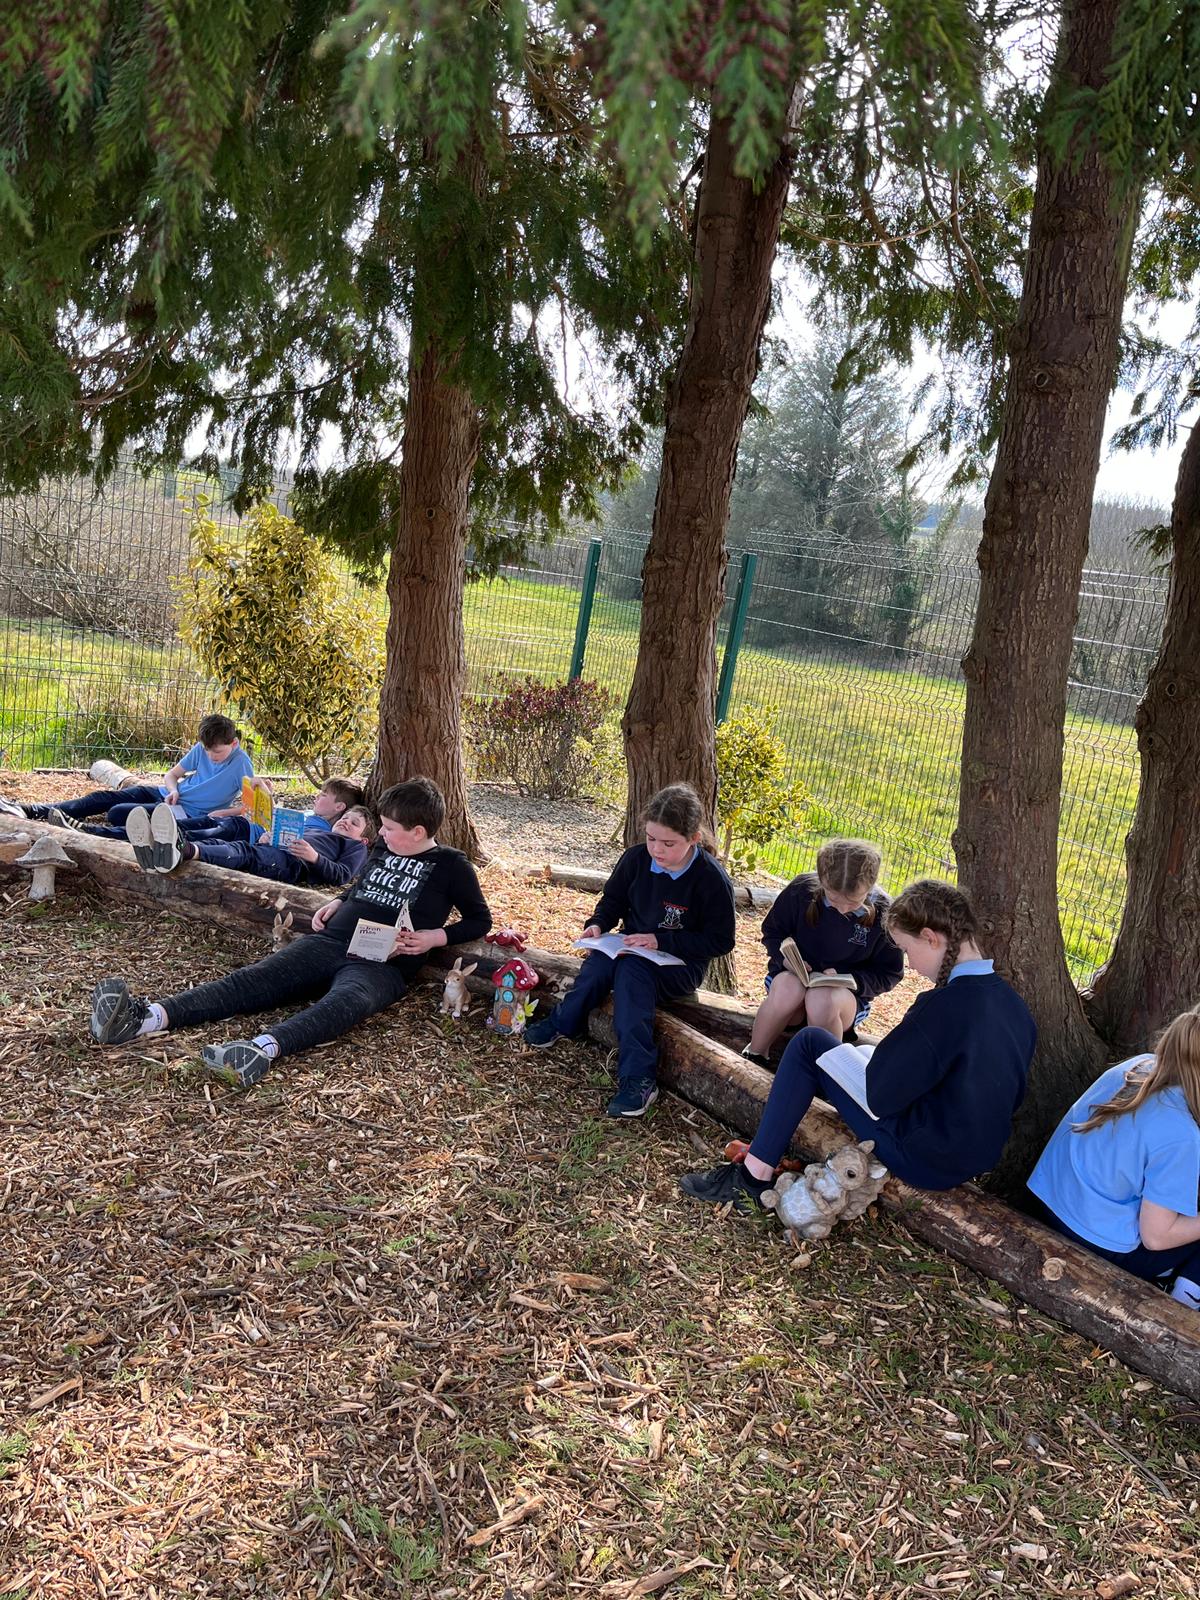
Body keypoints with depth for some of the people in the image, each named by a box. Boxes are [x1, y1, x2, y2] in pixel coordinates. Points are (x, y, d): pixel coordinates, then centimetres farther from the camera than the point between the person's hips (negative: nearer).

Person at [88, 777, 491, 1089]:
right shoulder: (383, 846, 20)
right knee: (253, 980, -19)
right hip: (329, 942, 6)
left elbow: (480, 920, 7)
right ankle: (147, 1018, -39)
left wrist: (433, 938, -8)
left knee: (346, 1000, -41)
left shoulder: (450, 865, 3)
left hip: (382, 965, -6)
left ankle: (262, 1049, -70)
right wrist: (337, 902, 17)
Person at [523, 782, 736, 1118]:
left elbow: (720, 941, -14)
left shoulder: (711, 879, -18)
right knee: (600, 960, -28)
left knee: (631, 969, -34)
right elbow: (613, 899, 13)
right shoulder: (636, 859, -4)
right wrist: (598, 924, -9)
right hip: (633, 949, 5)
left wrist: (661, 941, -21)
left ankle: (637, 1078, -33)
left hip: (680, 965, -5)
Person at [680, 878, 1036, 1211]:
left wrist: (848, 1057, 1)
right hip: (978, 1159, 9)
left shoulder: (944, 1006, -24)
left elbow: (879, 1094, -21)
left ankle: (753, 1179, 4)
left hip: (923, 1160, -9)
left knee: (810, 1044, -1)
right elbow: (1014, 1096, 15)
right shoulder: (1012, 1003, 2)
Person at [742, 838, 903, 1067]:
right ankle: (754, 1055, -17)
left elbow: (889, 973, -3)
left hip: (848, 995, -1)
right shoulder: (801, 890, -13)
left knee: (822, 999, -38)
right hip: (793, 977, 1)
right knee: (788, 986, -37)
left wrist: (848, 980, -21)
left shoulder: (884, 914, -15)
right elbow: (772, 932, 4)